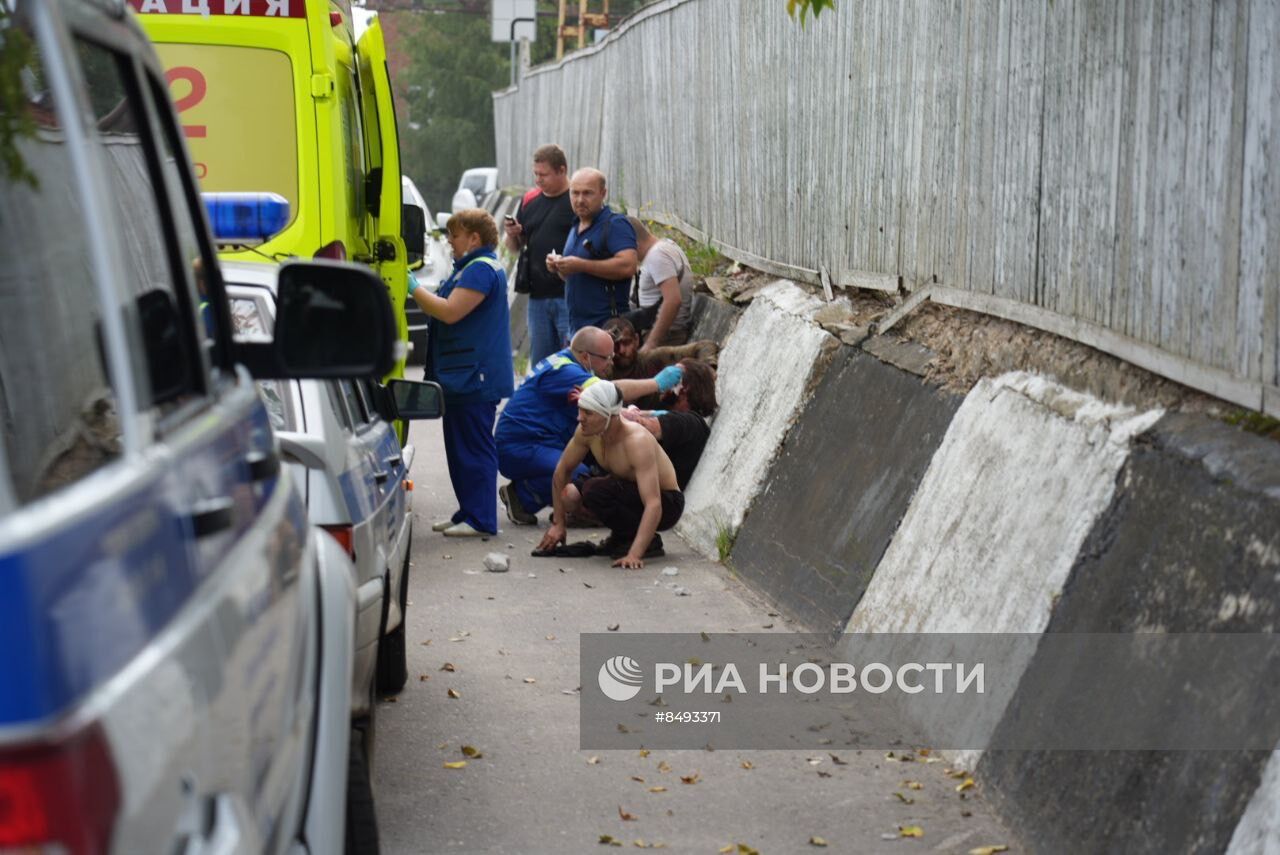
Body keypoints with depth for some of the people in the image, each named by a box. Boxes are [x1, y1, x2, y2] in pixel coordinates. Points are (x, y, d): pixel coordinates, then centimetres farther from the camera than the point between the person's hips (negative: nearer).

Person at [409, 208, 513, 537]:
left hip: (475, 379, -11)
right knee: (460, 447, 15)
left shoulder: (482, 269, -15)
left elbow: (450, 312, -21)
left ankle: (481, 520, -4)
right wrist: (418, 292, 11)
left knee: (474, 448, -7)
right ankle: (467, 513, 22)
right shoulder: (471, 267, 21)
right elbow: (448, 308, 23)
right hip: (463, 377, 11)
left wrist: (413, 288, -14)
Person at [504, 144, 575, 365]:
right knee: (539, 363, 13)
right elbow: (514, 247, 21)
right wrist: (512, 235, 0)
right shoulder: (530, 200, 15)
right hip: (537, 296, 7)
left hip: (568, 295, -7)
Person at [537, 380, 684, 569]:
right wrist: (557, 523, 5)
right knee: (569, 494, -13)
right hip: (632, 493, 8)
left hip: (666, 504, -8)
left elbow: (653, 505, -40)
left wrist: (634, 554, -48)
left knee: (593, 490, -29)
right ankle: (621, 538, 7)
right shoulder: (586, 431, -12)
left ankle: (649, 542, -12)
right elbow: (562, 470, 6)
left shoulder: (638, 441, -33)